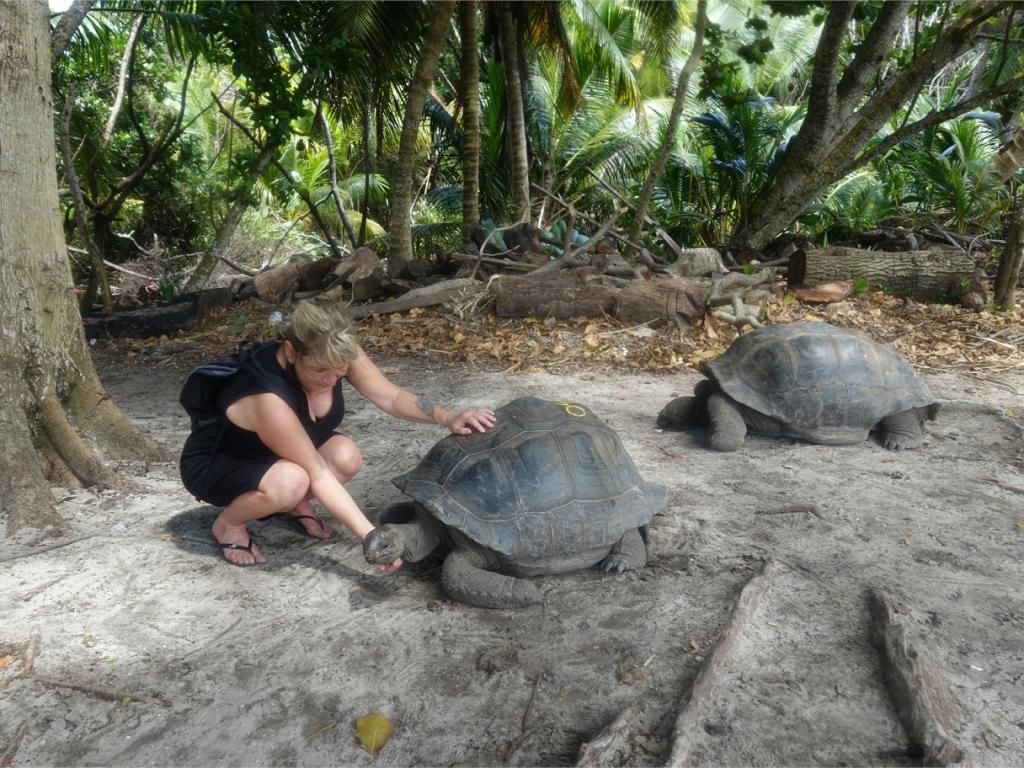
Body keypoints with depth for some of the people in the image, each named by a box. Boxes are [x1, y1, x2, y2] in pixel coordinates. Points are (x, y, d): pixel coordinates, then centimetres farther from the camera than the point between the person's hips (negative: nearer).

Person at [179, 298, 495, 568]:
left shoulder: (336, 355, -22)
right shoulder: (268, 396, -40)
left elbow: (392, 396, -14)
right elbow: (318, 475, -36)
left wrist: (447, 418, -30)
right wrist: (371, 537, -37)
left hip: (277, 455, 6)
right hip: (212, 465, -6)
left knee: (347, 457, -23)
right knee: (291, 481, -38)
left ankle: (296, 505, 8)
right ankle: (228, 523, -6)